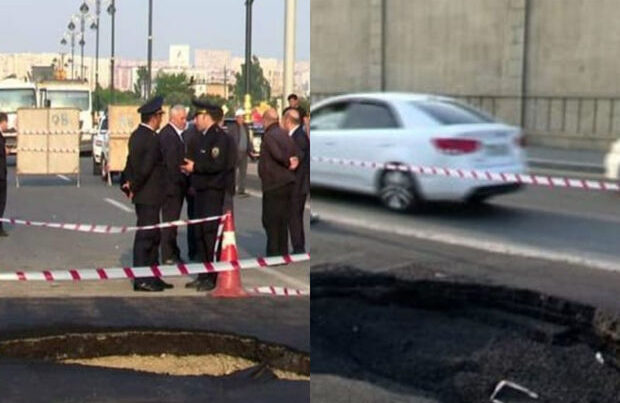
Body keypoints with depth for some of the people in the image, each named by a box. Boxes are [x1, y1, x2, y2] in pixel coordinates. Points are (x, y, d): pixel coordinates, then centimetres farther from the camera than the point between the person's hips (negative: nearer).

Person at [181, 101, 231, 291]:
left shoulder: (219, 136, -10)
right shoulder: (198, 138, 16)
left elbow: (218, 164, -19)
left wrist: (195, 167, -14)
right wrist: (188, 167, 3)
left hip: (213, 191, -9)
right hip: (200, 190, 9)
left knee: (210, 233, -8)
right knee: (199, 233, 11)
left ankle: (212, 277, -2)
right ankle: (203, 275, 18)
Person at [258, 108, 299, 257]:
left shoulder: (269, 136, -13)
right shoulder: (285, 134, 13)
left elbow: (278, 155, -23)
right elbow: (295, 154, 10)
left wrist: (288, 163, -7)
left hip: (273, 184, -8)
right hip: (287, 182, 8)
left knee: (270, 221, -1)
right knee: (283, 221, 13)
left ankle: (273, 252, -2)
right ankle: (283, 252, 17)